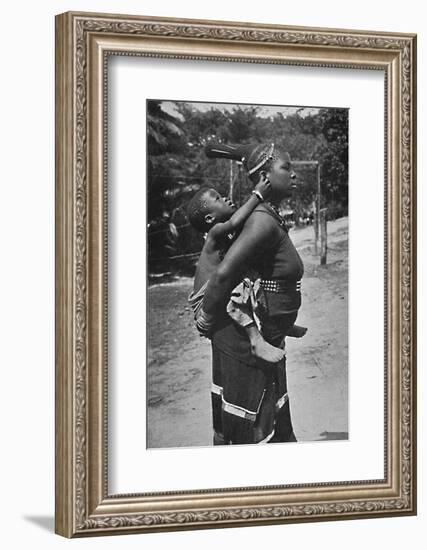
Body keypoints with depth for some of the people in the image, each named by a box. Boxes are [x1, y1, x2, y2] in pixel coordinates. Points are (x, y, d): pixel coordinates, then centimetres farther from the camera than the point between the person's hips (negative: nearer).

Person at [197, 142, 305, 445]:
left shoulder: (271, 218, 10)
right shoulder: (264, 221, -22)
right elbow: (224, 273, -31)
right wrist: (206, 321, -18)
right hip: (245, 344, -10)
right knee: (251, 434, 1)